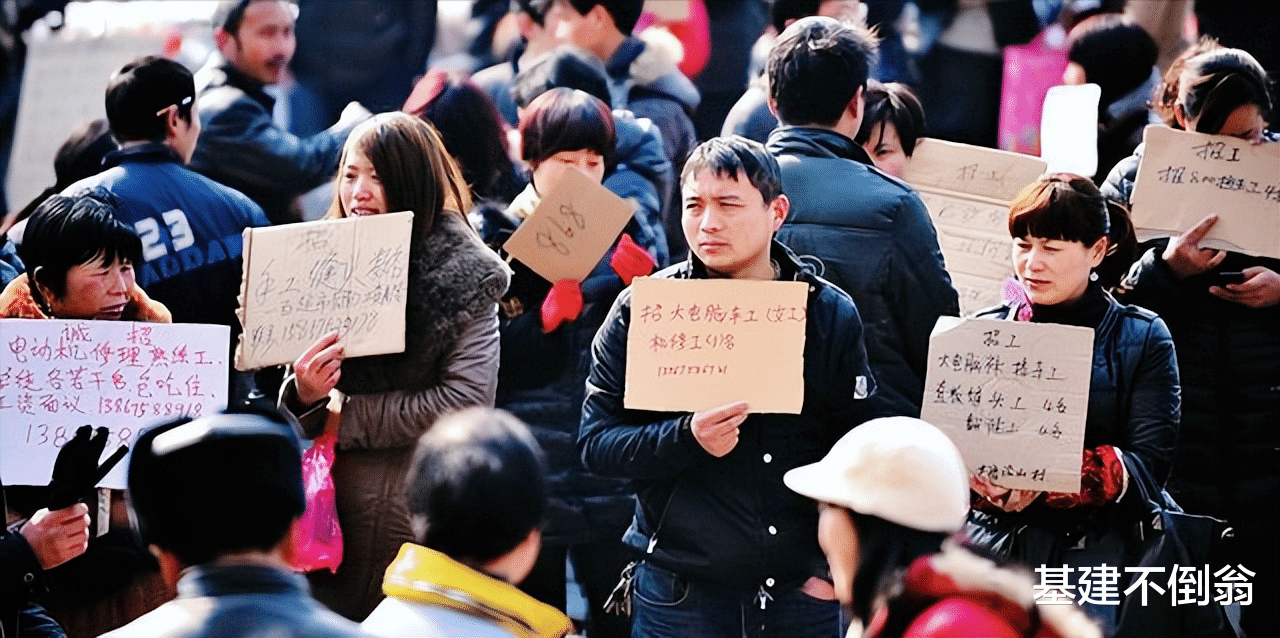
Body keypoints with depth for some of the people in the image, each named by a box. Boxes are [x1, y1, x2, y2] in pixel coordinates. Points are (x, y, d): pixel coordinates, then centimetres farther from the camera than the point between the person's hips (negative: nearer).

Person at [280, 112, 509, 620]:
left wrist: (346, 419, -12)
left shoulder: (464, 274, -7)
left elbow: (467, 400, -16)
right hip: (332, 508, 4)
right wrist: (304, 396, -12)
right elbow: (298, 417, 12)